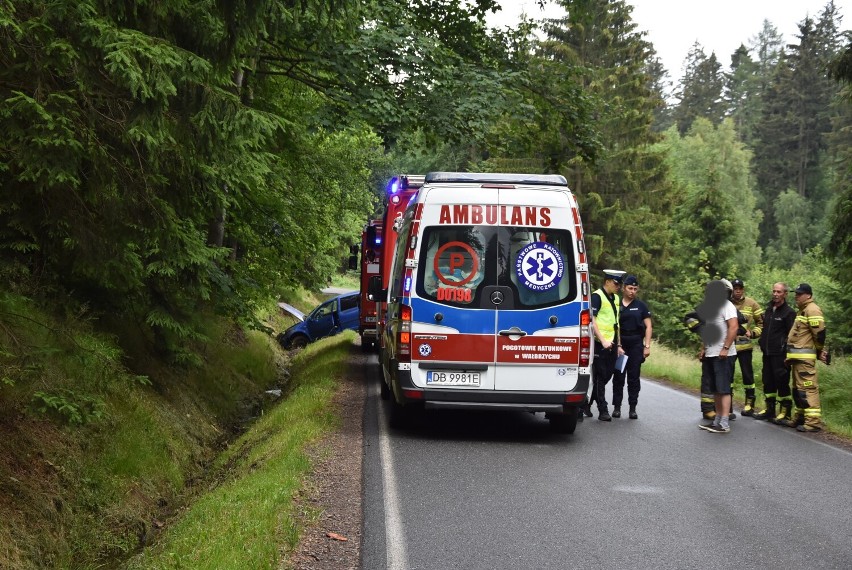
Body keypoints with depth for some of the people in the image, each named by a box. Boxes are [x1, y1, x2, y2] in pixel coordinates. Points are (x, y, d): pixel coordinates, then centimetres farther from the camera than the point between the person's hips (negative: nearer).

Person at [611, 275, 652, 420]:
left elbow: (648, 327, 6)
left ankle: (633, 408, 7)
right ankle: (617, 407, 8)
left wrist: (647, 346, -3)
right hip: (619, 344, 0)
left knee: (634, 377, 2)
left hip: (636, 344, 0)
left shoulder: (641, 306, 7)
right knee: (618, 376, 1)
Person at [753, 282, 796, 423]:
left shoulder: (789, 312, -7)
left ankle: (785, 412, 2)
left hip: (780, 354, -8)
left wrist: (787, 352, -14)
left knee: (782, 382, -5)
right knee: (768, 381, 12)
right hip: (767, 353, 8)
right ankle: (769, 409, 22)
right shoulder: (768, 310, 16)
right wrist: (761, 341, 17)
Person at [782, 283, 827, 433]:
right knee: (798, 388, 16)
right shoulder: (802, 310, 22)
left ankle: (813, 421, -14)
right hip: (797, 357, 11)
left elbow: (819, 332, -18)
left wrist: (819, 351, -7)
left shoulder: (812, 310, -12)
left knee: (808, 388, -13)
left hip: (805, 357, -11)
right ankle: (800, 417, 24)